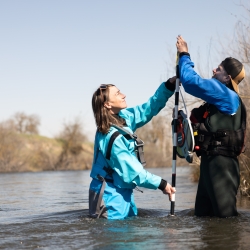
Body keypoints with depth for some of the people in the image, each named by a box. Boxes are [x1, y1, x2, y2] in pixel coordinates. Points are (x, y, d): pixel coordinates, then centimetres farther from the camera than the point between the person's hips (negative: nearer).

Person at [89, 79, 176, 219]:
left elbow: (149, 108, 7)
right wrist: (160, 183, -15)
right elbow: (132, 171, -21)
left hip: (121, 192, 9)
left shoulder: (123, 118, 0)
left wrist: (169, 86, -5)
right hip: (112, 196, -9)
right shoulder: (113, 138, -25)